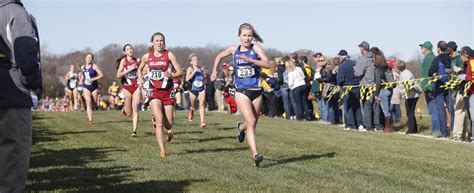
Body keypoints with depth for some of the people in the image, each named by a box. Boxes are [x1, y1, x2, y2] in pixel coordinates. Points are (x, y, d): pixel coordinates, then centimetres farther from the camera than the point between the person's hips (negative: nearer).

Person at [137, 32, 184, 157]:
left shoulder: (169, 55, -2)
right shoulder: (146, 57, 5)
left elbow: (180, 72, -6)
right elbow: (139, 69, 25)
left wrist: (172, 75, -26)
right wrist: (140, 80, 7)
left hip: (167, 91, 0)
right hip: (153, 92, 0)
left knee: (168, 124, 3)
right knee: (159, 121, -16)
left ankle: (169, 131, 43)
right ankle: (162, 150, -14)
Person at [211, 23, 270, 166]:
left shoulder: (256, 47, -3)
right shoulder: (234, 50, 5)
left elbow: (267, 64, -17)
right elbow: (219, 56, 26)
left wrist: (250, 60, -27)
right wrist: (214, 71, 17)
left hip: (256, 91, 1)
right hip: (241, 91, -1)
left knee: (253, 124, 16)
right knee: (251, 122, -18)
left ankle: (241, 128, 52)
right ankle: (255, 155, -21)